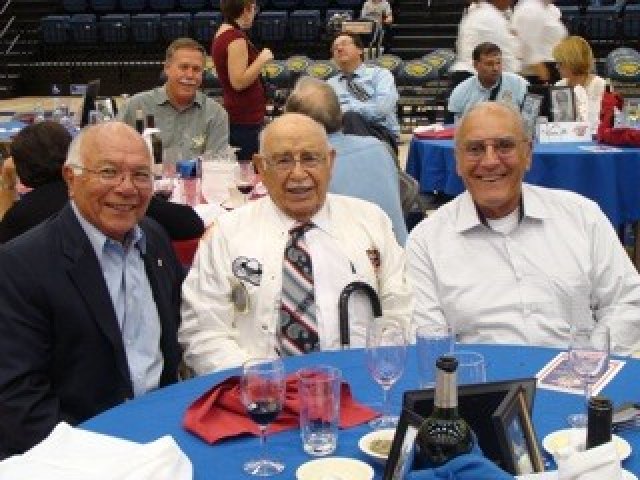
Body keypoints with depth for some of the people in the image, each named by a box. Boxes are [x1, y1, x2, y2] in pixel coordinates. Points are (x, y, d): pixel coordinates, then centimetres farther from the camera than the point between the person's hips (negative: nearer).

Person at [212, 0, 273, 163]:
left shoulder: (222, 35, 13)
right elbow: (239, 82, -22)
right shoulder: (236, 38, -16)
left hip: (235, 116, 10)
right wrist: (262, 59, -15)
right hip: (245, 119, -10)